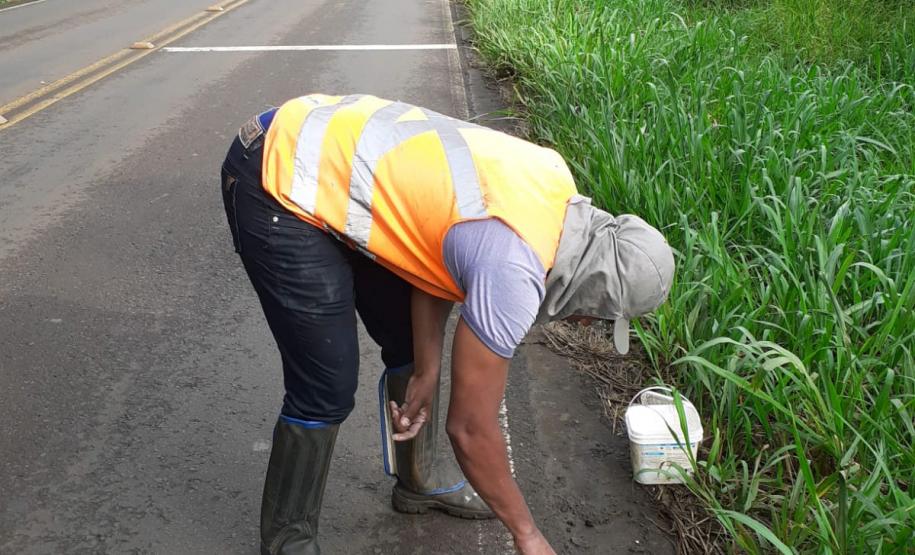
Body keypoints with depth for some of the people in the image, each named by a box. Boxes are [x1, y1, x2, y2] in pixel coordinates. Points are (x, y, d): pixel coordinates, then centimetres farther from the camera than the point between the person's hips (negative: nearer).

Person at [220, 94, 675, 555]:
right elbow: (470, 426, -16)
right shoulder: (513, 270, -26)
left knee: (408, 341, 15)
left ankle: (420, 480, 36)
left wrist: (427, 371, 8)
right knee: (327, 388, -7)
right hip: (279, 183, -9)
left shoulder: (553, 188, -1)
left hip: (324, 148, 9)